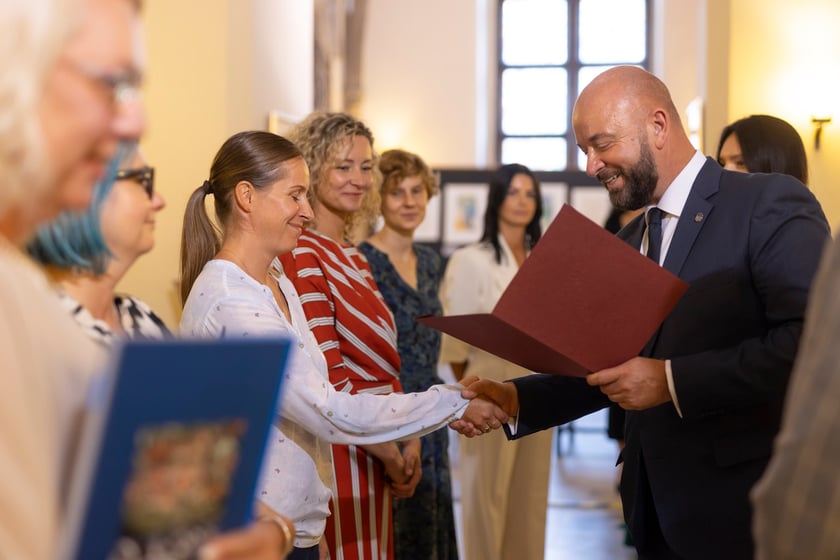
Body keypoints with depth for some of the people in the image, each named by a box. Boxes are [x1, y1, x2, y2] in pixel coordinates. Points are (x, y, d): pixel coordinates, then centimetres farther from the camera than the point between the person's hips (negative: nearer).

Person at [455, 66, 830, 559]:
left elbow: (811, 343, -23)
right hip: (656, 506, 7)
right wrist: (516, 399, -2)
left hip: (742, 512, -7)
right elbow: (609, 368, 13)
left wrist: (673, 380, -23)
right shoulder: (628, 242, 13)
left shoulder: (771, 205, -12)